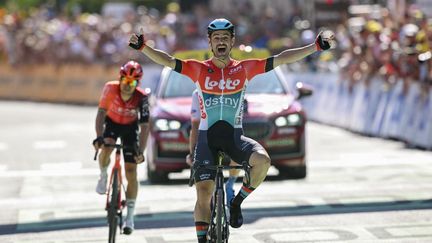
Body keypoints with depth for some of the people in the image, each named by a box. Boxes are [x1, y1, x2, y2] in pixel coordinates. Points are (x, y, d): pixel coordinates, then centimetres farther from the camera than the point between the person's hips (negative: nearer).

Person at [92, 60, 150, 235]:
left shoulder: (141, 98, -30)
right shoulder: (110, 89, -30)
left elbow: (144, 126, -31)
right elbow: (101, 113, -31)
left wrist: (141, 151, -40)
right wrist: (99, 137, -45)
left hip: (131, 127, 0)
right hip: (112, 122, 0)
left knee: (131, 172, -5)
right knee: (106, 150, -33)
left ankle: (130, 217, 4)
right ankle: (103, 176, 2)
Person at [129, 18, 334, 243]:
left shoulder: (244, 69, 1)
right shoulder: (199, 70, -1)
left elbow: (282, 59, -2)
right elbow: (167, 61, -10)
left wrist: (316, 47, -7)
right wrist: (142, 47, -26)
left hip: (234, 136, 1)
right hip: (207, 136, -1)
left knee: (262, 160, -27)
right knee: (204, 193, -7)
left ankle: (236, 203, -3)